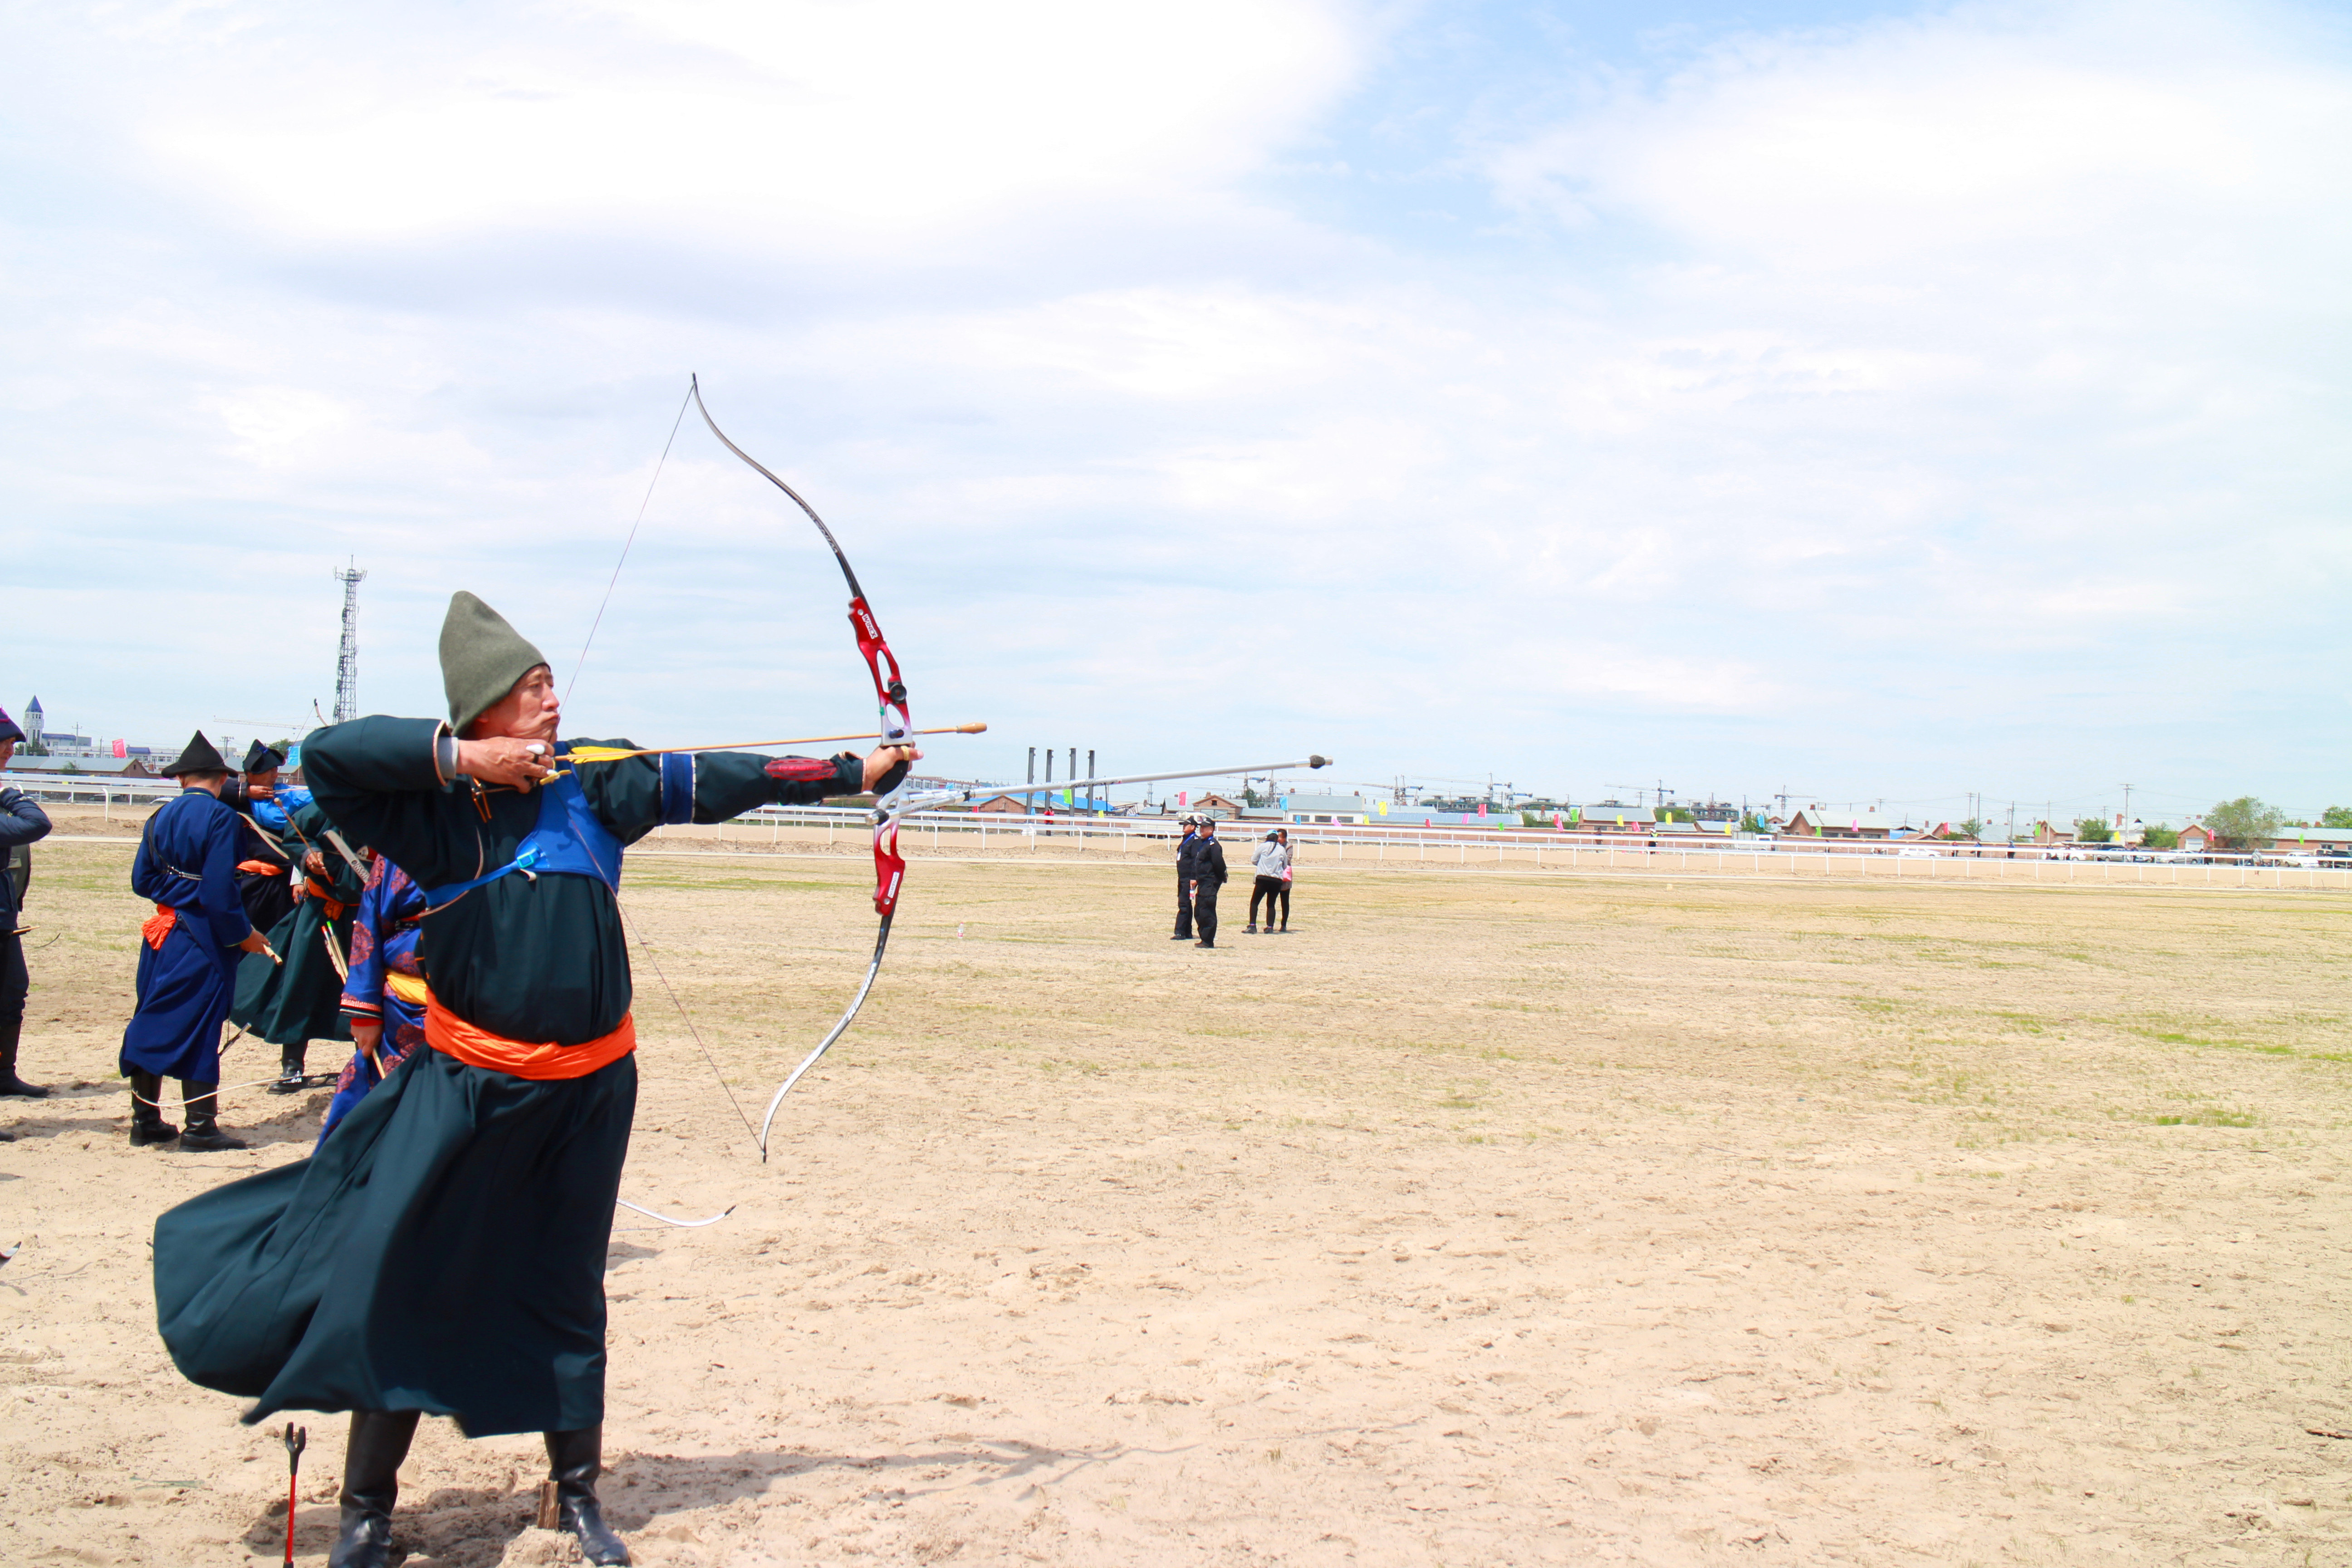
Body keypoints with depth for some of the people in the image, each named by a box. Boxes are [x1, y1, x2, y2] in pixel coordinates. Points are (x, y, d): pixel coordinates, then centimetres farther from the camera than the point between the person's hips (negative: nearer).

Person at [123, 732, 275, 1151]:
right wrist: (244, 935, -9)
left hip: (161, 932, 7)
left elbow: (142, 880, 7)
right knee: (198, 1026, -2)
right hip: (201, 939, -6)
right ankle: (200, 1126, 1)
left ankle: (145, 1120, 20)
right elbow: (221, 891, -18)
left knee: (153, 1021, 13)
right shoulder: (220, 818, -13)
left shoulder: (161, 816, 6)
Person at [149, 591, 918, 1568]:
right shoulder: (429, 807, -5)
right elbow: (326, 756, -18)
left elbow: (720, 781, -2)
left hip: (587, 1084, 2)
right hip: (466, 1083, -2)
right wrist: (460, 757, -21)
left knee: (567, 1292, 13)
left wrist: (854, 773, -5)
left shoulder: (591, 783, 0)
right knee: (400, 1279, 0)